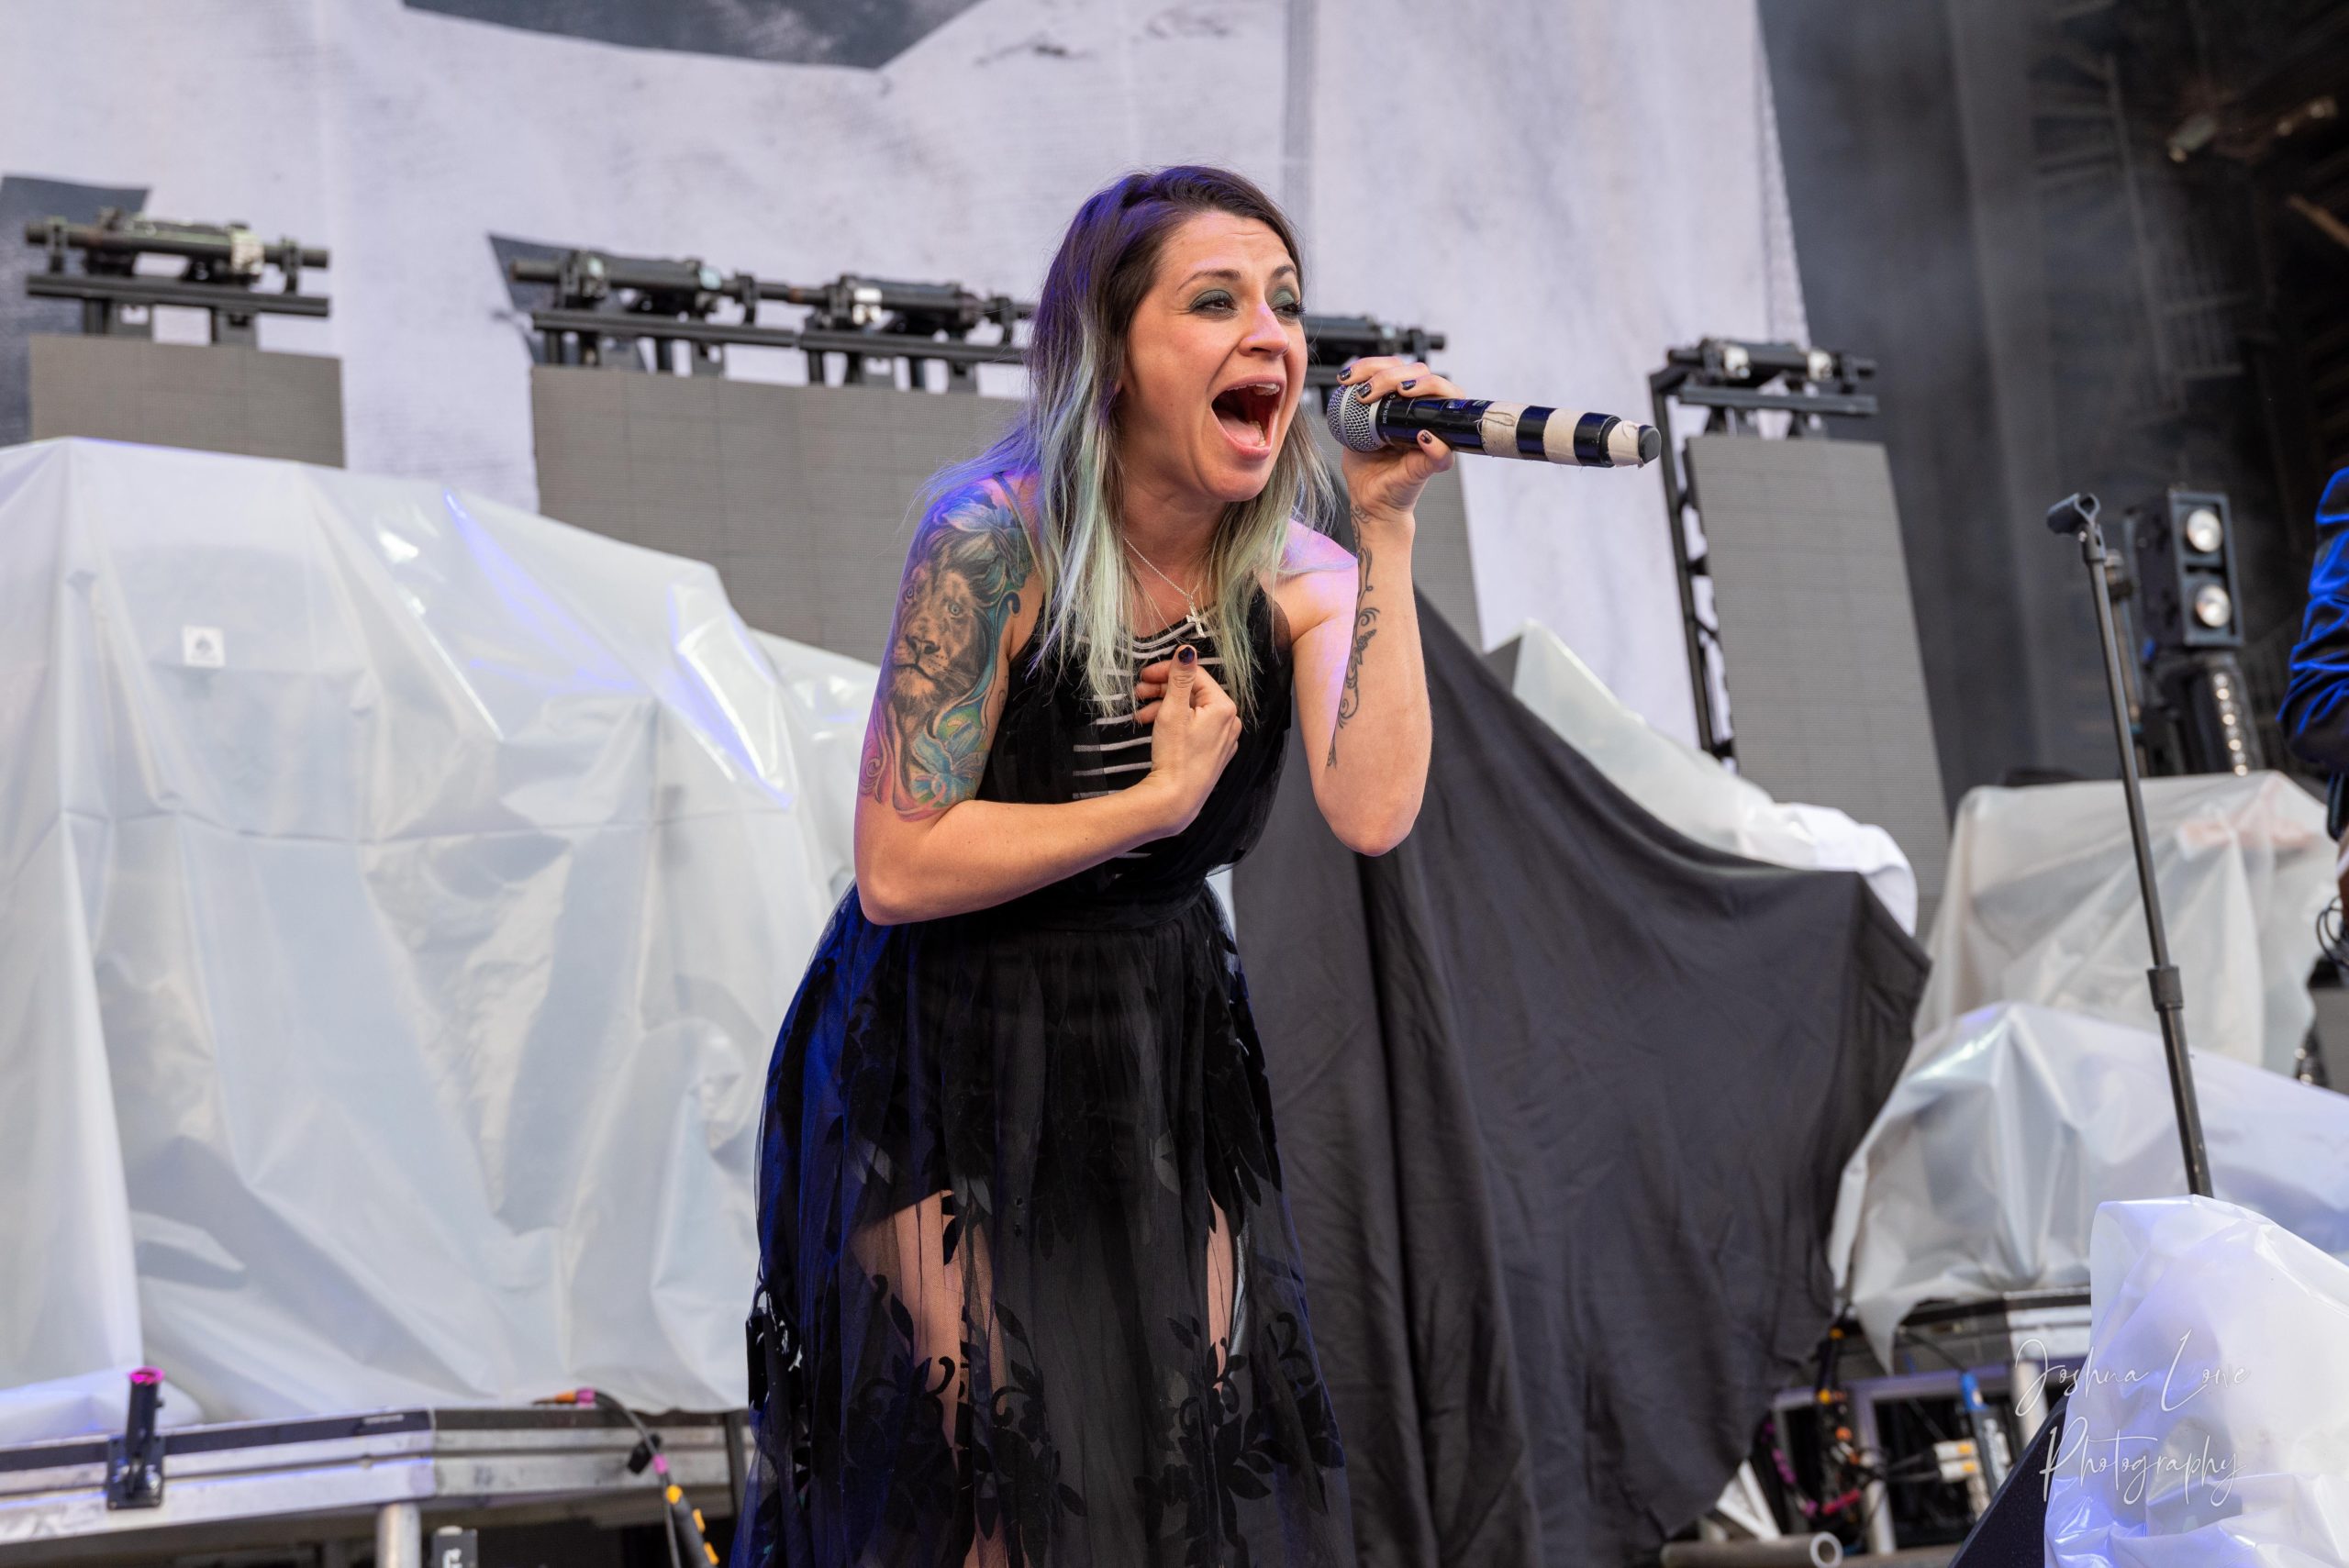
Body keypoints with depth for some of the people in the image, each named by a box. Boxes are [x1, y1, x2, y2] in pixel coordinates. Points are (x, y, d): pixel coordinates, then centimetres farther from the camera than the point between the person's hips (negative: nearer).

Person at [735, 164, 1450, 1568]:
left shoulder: (1293, 574, -6)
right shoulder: (996, 540, -20)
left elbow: (1376, 812, -24)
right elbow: (900, 869, -21)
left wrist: (1387, 527, -23)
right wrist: (1158, 800, -19)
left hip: (1166, 1055, 5)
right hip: (949, 1067, -4)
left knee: (1207, 1453, 6)